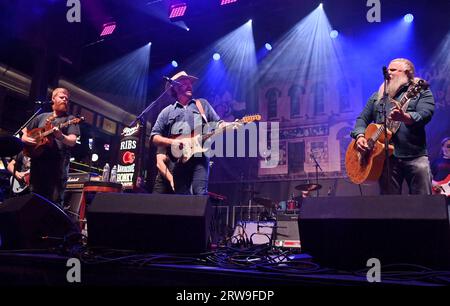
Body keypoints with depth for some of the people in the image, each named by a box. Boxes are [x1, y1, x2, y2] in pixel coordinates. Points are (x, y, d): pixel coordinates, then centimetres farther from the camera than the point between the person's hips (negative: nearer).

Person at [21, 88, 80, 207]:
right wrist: (26, 139, 1)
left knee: (55, 202, -9)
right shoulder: (41, 117, 20)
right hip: (37, 163, 4)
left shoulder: (70, 119, 7)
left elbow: (72, 141, -7)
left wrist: (61, 137, -28)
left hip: (58, 166, -4)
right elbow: (24, 132, 24)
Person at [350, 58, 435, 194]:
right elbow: (362, 119, 17)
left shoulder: (421, 91, 7)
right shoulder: (377, 96, 19)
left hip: (415, 156, -2)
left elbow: (424, 115, -11)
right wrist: (360, 136, -5)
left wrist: (404, 117, -32)